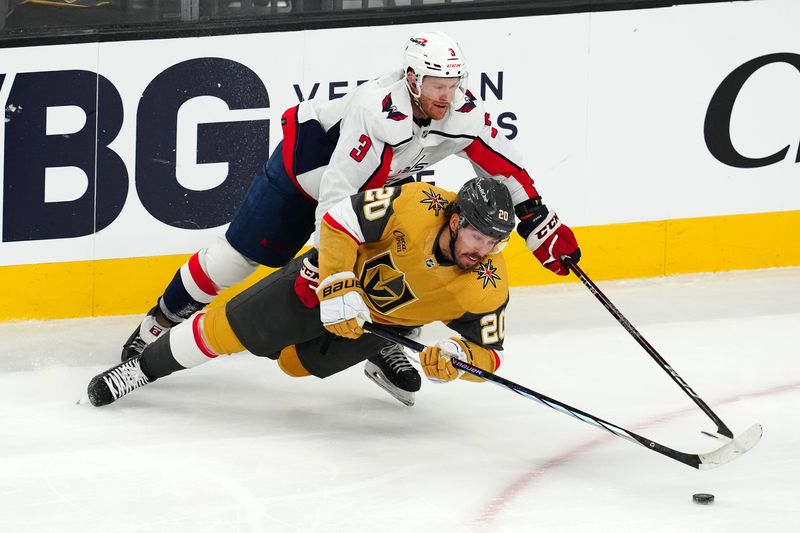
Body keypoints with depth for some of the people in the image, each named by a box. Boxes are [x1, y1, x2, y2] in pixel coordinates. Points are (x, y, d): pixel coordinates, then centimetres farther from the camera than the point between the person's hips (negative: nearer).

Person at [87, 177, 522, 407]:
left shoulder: (487, 288, -27)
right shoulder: (417, 206, -35)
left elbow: (489, 351, -17)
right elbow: (340, 220, -28)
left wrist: (457, 358, -39)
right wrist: (338, 290, -36)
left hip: (385, 321, 2)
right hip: (342, 272, -2)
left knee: (294, 361, 0)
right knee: (233, 327, -2)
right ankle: (145, 367, 17)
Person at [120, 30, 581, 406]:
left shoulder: (462, 112, -24)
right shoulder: (379, 113, -42)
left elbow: (502, 164, -10)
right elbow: (337, 191, -44)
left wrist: (542, 225, -9)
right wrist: (322, 263, -46)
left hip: (380, 184, 6)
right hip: (308, 160, -6)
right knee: (242, 253, -1)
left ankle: (384, 347, 5)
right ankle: (164, 318, 17)